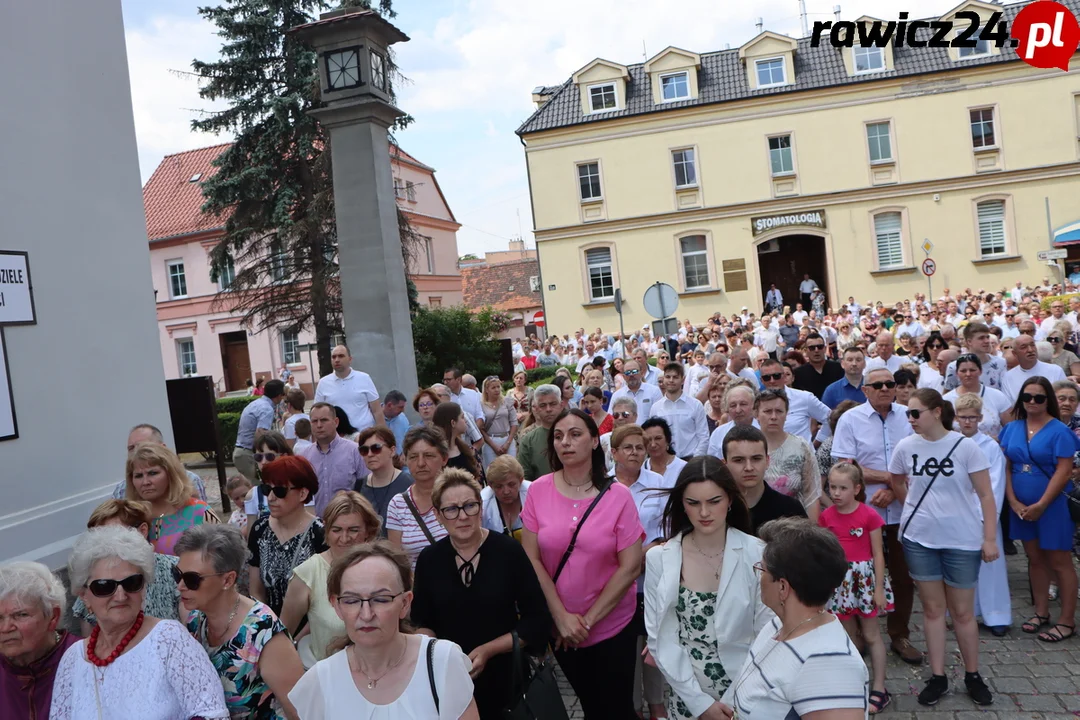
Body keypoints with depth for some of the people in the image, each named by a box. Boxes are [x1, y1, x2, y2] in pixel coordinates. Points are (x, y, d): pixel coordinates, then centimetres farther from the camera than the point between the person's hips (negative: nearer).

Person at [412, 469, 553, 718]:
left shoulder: (508, 551, -14)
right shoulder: (429, 559, -4)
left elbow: (538, 620, -10)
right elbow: (420, 621, 7)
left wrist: (488, 651, -18)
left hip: (503, 676, -2)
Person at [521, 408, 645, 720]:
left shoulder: (618, 496, -12)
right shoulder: (539, 490, -8)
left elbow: (630, 567, -13)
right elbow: (531, 558, -7)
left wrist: (588, 620, -13)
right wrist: (561, 617, -12)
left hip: (611, 627, -2)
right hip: (558, 628, 2)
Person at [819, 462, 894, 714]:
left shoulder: (869, 515, -13)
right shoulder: (826, 516, -2)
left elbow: (878, 553, -9)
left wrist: (879, 589, -9)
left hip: (864, 578, -3)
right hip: (840, 581, 4)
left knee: (871, 635, 6)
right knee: (848, 636, 15)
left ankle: (879, 689, 16)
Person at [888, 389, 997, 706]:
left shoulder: (965, 446, -11)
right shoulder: (905, 447, -4)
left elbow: (985, 494, -7)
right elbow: (896, 484, 15)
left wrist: (990, 538, -9)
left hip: (963, 540, -2)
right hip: (919, 539, 2)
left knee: (962, 611, 9)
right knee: (932, 608, 10)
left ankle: (972, 675, 27)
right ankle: (937, 677, 20)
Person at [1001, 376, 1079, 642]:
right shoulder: (1012, 429, 5)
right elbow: (1006, 466, 3)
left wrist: (1041, 505, -16)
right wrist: (1013, 502, -7)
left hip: (1052, 506, -5)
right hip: (1021, 507, 5)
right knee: (1035, 559, 14)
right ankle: (1041, 613, 26)